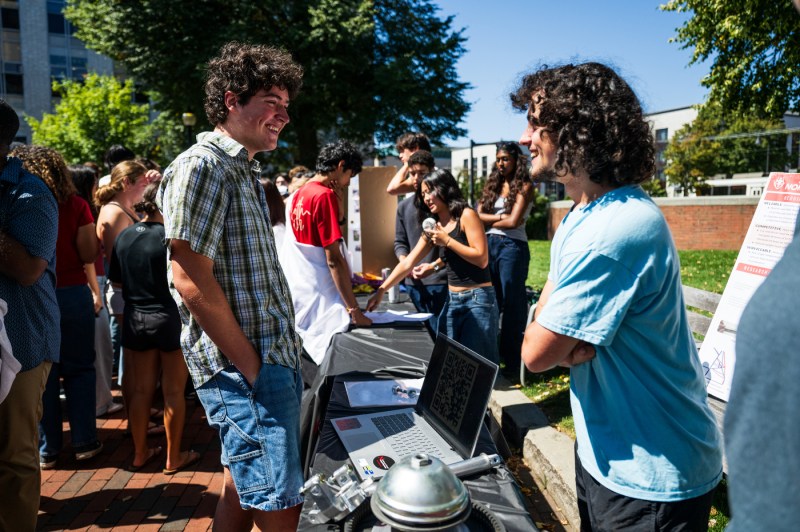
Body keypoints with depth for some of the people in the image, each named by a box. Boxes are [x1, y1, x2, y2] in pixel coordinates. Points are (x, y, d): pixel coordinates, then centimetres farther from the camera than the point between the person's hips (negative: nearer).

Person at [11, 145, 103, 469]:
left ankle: (46, 449, 19)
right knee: (79, 369, 11)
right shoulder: (75, 206, -5)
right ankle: (84, 443, 16)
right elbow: (89, 254, -7)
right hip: (73, 294, 0)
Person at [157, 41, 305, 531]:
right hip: (244, 366, -9)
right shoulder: (202, 166, -13)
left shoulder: (244, 171, 17)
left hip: (275, 357, 9)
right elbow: (190, 279, -21)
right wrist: (252, 368, -17)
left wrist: (285, 355, 13)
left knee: (245, 487, 20)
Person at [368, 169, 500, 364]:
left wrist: (447, 241, -17)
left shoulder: (466, 215, -8)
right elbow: (407, 263, 10)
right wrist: (381, 290, 3)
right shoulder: (433, 226, 13)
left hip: (478, 299, -7)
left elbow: (481, 259, -15)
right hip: (452, 301, 7)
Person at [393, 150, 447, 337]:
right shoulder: (404, 207, 13)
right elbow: (400, 242, 15)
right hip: (414, 282, 5)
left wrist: (434, 265, -16)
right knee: (429, 331, 13)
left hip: (440, 280, -4)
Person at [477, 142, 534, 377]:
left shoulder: (524, 186, -1)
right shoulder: (492, 185, 15)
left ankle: (513, 363, 7)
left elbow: (513, 221, -11)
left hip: (512, 246, -6)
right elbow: (478, 216, 5)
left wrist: (490, 221, 3)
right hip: (489, 245, 6)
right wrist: (501, 217, -8)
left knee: (512, 304, -1)